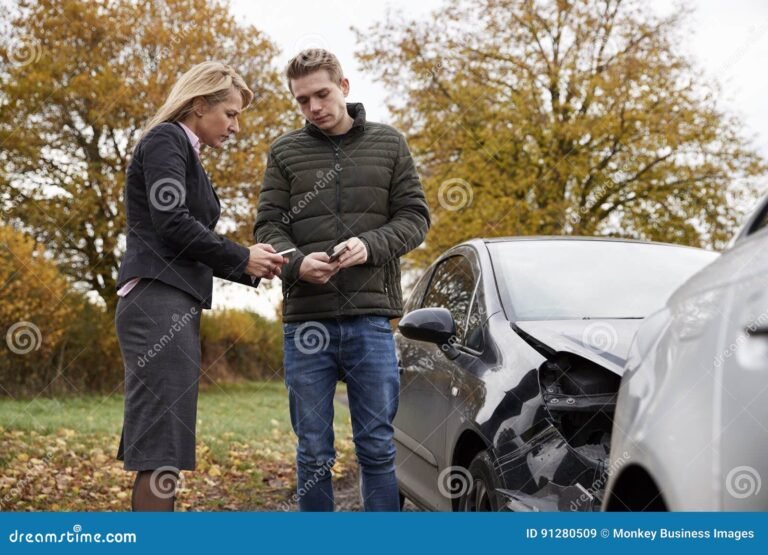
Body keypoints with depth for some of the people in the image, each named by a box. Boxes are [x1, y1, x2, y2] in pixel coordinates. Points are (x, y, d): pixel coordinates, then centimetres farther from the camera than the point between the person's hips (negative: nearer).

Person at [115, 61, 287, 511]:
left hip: (173, 307, 10)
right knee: (161, 445, -13)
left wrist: (252, 269, 10)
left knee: (162, 446, 6)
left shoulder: (186, 154, 26)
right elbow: (171, 223, -15)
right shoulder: (165, 141, -2)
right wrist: (242, 258, -4)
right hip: (159, 304, -10)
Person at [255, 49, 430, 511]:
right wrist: (298, 263, -17)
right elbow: (268, 226, 4)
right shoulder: (286, 152, 9)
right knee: (314, 451, 6)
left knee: (378, 447, 4)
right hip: (306, 318, 1)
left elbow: (415, 216, 6)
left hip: (371, 319, 0)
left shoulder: (388, 144, 9)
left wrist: (370, 245, -13)